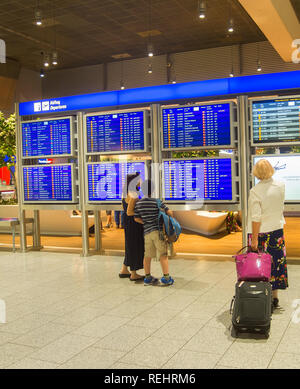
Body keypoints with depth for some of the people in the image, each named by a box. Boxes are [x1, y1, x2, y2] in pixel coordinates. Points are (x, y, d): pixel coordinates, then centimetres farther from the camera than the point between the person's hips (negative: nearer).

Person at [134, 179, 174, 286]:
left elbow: (136, 218, 9)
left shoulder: (138, 203, 5)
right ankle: (166, 278, 0)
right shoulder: (156, 202, -6)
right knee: (163, 255, 1)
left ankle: (148, 277, 21)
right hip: (158, 230, -4)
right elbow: (169, 212, -6)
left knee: (147, 255, 12)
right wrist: (171, 217, 15)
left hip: (147, 232, 4)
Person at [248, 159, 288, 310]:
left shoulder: (255, 191, -17)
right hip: (277, 229, 5)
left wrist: (254, 239, -14)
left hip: (261, 232, -5)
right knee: (276, 263, 14)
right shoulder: (281, 186, -3)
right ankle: (275, 298, 25)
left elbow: (256, 218, -18)